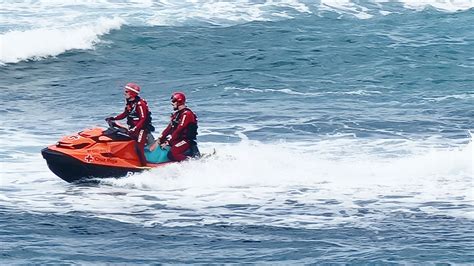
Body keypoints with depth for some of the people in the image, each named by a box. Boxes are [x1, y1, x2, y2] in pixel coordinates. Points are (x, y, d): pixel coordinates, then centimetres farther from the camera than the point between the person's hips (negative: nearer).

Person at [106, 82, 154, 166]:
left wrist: (134, 129, -31)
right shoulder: (129, 103, 8)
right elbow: (125, 114, 21)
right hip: (132, 129, 9)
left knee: (138, 148, -19)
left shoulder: (140, 104, -18)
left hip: (142, 129, -9)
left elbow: (143, 119, -22)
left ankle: (144, 167, -15)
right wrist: (113, 118, 10)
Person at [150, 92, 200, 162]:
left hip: (186, 140, -10)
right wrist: (159, 140, 1)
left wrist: (167, 142, -22)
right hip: (177, 139, 10)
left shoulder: (186, 114, -15)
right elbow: (169, 128, 12)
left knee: (171, 155, -32)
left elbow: (178, 130, -21)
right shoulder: (176, 114, 16)